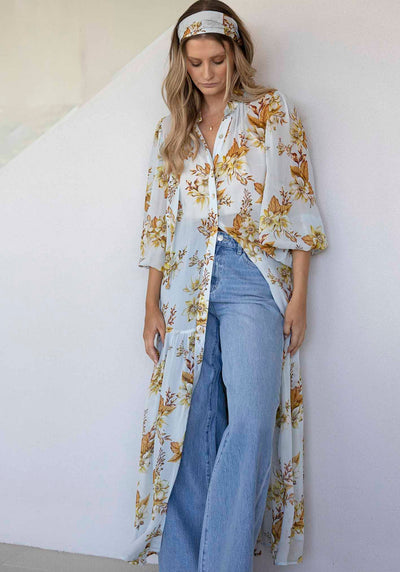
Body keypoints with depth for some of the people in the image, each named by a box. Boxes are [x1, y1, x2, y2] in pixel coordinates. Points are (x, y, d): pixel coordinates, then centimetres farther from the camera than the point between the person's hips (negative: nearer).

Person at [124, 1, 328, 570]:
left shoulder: (275, 111, 7)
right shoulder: (172, 128, 16)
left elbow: (298, 205, 3)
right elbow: (158, 219, 15)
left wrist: (299, 295, -4)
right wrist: (152, 305, 9)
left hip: (253, 276, -3)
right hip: (187, 284, 3)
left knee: (252, 421, -17)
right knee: (190, 425, 1)